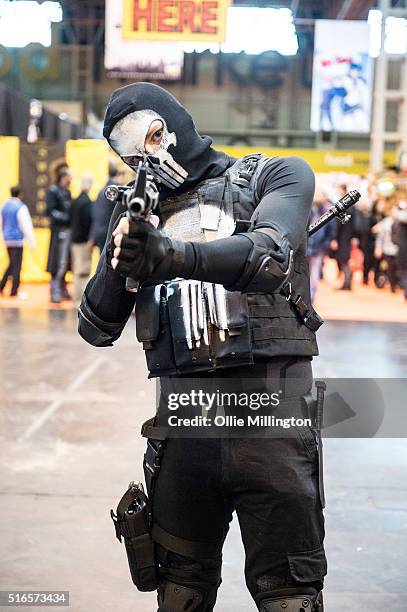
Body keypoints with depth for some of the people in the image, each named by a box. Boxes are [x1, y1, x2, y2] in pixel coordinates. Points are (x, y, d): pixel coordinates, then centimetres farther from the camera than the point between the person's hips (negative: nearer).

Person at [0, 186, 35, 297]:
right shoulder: (21, 207, -12)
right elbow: (26, 225, -15)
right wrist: (32, 241, -12)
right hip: (17, 239, -7)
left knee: (12, 264, 19)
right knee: (17, 266, 0)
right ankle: (14, 291, 1)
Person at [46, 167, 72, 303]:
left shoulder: (67, 192, 16)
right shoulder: (53, 191, -7)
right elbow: (50, 211, -14)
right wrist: (66, 217, -19)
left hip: (68, 230, 8)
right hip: (59, 230, -8)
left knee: (65, 263, 12)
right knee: (59, 263, -8)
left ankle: (62, 290, 20)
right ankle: (55, 293, -4)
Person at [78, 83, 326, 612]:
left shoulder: (277, 176, 6)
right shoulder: (141, 211, 17)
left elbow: (269, 256, -15)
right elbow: (97, 330, 11)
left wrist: (173, 254, -31)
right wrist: (119, 260, -8)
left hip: (268, 410, -3)